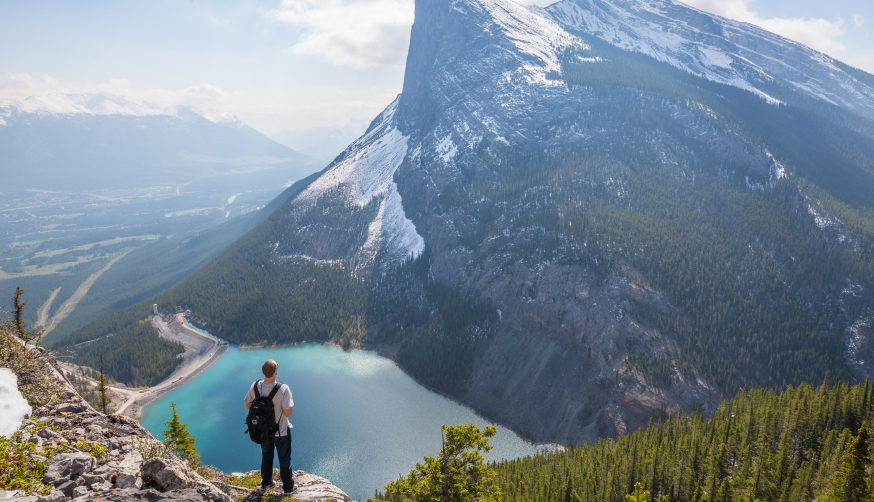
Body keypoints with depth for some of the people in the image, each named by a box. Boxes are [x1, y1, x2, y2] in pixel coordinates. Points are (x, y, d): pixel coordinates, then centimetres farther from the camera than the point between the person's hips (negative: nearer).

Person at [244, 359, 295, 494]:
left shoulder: (255, 386, -19)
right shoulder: (283, 389, -33)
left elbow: (248, 406, -5)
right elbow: (287, 413, -27)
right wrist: (290, 399, -12)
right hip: (281, 431, -4)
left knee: (266, 456, 28)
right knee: (284, 458, 17)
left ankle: (265, 483, 46)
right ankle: (288, 487, 34)